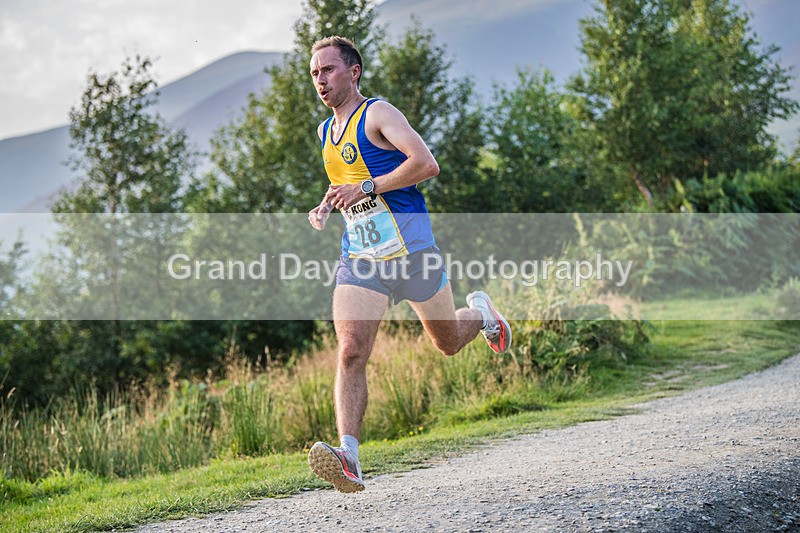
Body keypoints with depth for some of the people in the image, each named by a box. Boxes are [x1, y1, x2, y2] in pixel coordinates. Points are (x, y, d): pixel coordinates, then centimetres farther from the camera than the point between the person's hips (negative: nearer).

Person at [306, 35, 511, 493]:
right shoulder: (326, 132, 15)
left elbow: (427, 164, -21)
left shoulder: (377, 114, -8)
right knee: (350, 354, -16)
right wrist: (325, 207, 13)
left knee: (448, 343, 14)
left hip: (409, 250, -5)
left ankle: (480, 312, 49)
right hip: (358, 261, 5)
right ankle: (349, 460, -25)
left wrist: (366, 188, -23)